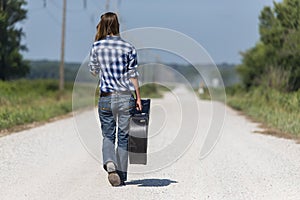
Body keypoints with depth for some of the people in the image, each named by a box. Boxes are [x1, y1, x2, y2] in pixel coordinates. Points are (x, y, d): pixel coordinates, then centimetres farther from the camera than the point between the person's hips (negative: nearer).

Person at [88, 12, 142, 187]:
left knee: (108, 135, 12)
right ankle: (122, 175, 13)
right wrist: (138, 98, 6)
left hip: (106, 98, 0)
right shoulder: (129, 48, -2)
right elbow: (133, 75, 0)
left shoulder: (97, 47, -2)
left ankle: (109, 163, -16)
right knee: (123, 136, 9)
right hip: (126, 96, 0)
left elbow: (93, 71, 11)